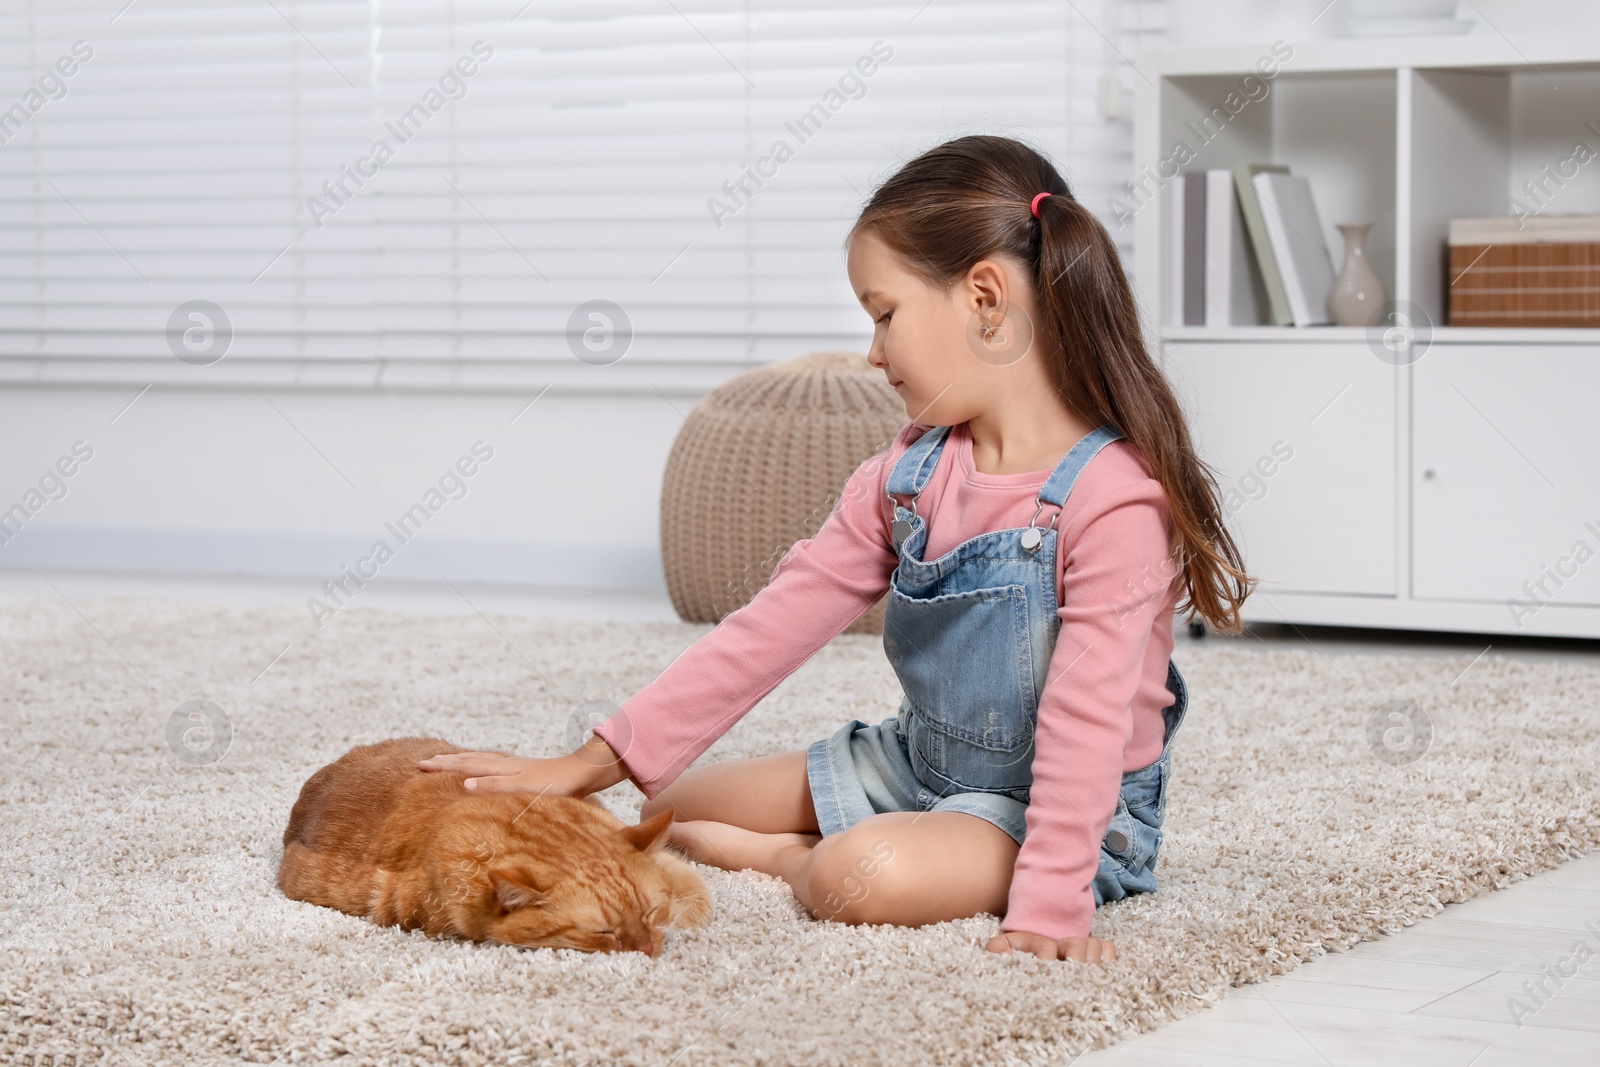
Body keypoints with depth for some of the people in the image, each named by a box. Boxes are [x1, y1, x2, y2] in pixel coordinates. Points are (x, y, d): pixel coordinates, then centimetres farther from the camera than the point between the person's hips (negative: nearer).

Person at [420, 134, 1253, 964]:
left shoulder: (1113, 498, -25)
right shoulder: (910, 471, -1)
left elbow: (1086, 717, -29)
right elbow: (779, 620, -2)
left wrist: (1049, 907, -35)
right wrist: (594, 762, -7)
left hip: (1058, 806, -7)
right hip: (916, 761, 8)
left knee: (862, 878, -34)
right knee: (667, 804, 11)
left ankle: (783, 859, -3)